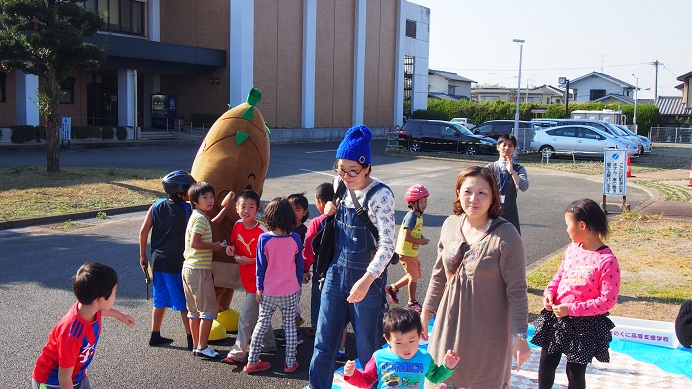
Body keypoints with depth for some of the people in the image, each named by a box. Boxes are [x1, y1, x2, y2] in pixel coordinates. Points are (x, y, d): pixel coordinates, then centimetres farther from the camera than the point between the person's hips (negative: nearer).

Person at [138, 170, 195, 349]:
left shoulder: (157, 205, 2)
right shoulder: (187, 209, -12)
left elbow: (143, 231, 4)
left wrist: (143, 255, 13)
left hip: (157, 261, 6)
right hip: (176, 264, -5)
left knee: (160, 300, 18)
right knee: (184, 302, 4)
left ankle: (155, 335, 26)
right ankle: (192, 339, 7)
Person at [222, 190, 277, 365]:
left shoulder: (261, 232, -22)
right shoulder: (238, 226, -1)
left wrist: (249, 260, -23)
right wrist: (232, 248, -5)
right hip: (246, 279, 8)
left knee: (246, 316, -3)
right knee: (258, 314, 21)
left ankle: (238, 353, 9)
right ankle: (268, 344, 38)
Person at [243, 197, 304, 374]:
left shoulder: (264, 239, -13)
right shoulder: (295, 239, -8)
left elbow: (260, 265, -7)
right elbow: (300, 265, 1)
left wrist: (259, 288, 4)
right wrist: (299, 284, 14)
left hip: (268, 291, 0)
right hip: (291, 290, 1)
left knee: (262, 323, 12)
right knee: (290, 325, 12)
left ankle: (252, 361, 16)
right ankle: (290, 362, 17)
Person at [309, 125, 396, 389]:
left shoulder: (380, 195, -16)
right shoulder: (340, 184, 2)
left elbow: (387, 245, -20)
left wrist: (367, 280, -28)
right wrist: (330, 210, 0)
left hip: (367, 278, -5)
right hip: (337, 274, 5)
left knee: (367, 349, 8)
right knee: (323, 344, 8)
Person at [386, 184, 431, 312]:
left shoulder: (419, 216, 6)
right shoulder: (411, 216, -22)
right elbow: (407, 237, -28)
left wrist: (422, 238, -1)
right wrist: (421, 241, -19)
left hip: (413, 251, 9)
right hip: (405, 252, -9)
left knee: (418, 274, 17)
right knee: (414, 276, 2)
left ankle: (393, 287, 28)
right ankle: (412, 302, 21)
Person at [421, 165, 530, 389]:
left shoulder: (506, 235, -18)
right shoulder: (450, 225, -1)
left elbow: (517, 290, -14)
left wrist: (520, 336, -15)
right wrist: (425, 314, 14)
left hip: (487, 332, -5)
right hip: (449, 324, 5)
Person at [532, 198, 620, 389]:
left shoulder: (607, 260, -21)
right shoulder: (572, 248, 0)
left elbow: (608, 301, -20)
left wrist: (571, 309, -22)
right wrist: (549, 292, -4)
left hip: (584, 325, -6)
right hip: (556, 317, 6)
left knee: (575, 372, 10)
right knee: (546, 363, 17)